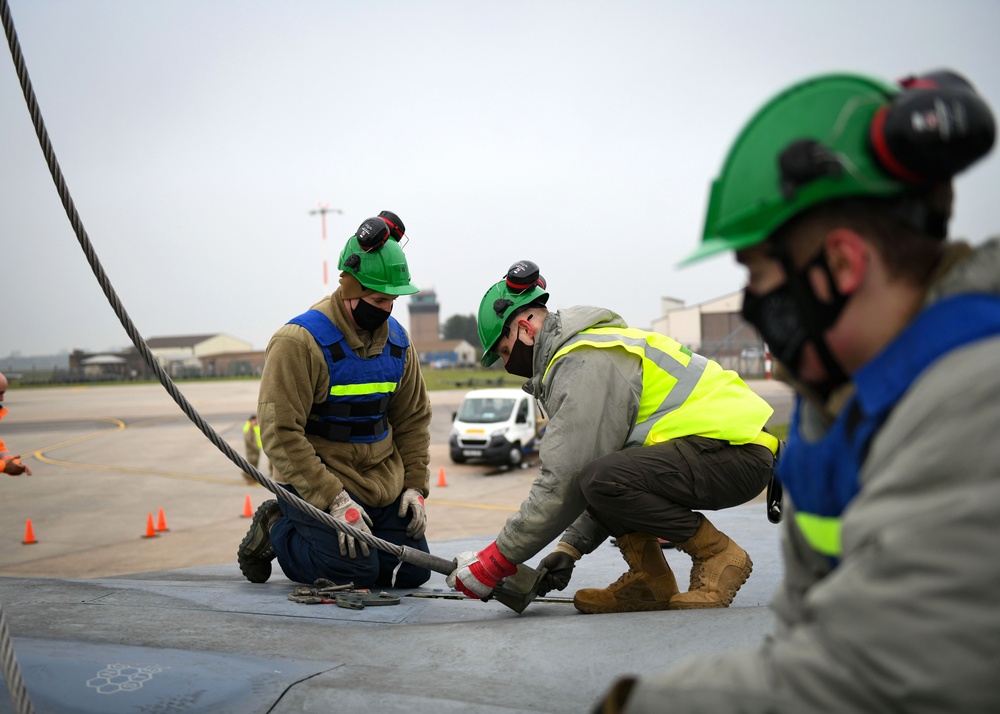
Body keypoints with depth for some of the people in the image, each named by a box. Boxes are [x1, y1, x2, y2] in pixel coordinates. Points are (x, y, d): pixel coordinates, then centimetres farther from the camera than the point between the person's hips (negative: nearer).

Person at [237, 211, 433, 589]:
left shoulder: (397, 340, 4)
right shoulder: (301, 341, -18)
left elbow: (413, 418, 14)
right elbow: (280, 433, -21)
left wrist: (415, 486, 5)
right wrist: (334, 500, -25)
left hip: (384, 486, 7)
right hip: (316, 484, -7)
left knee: (413, 572, 2)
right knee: (357, 571, -20)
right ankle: (276, 530, 8)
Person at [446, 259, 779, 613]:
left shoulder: (584, 362, -14)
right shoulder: (594, 346, 20)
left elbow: (564, 482, -19)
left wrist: (496, 561, -12)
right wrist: (570, 547, 17)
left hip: (738, 454, -11)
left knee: (601, 479, -28)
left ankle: (717, 553, -9)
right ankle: (650, 582, 8)